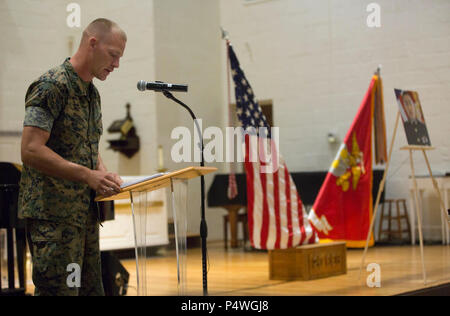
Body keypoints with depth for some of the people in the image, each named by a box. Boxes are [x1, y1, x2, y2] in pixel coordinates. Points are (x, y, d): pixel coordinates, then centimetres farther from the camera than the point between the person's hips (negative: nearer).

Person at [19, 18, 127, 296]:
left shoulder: (92, 93, 16)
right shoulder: (52, 86, -13)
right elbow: (31, 150, -21)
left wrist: (104, 173, 4)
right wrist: (89, 175, -22)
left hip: (86, 211, 9)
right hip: (53, 214, -9)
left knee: (91, 288, 12)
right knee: (60, 290, -7)